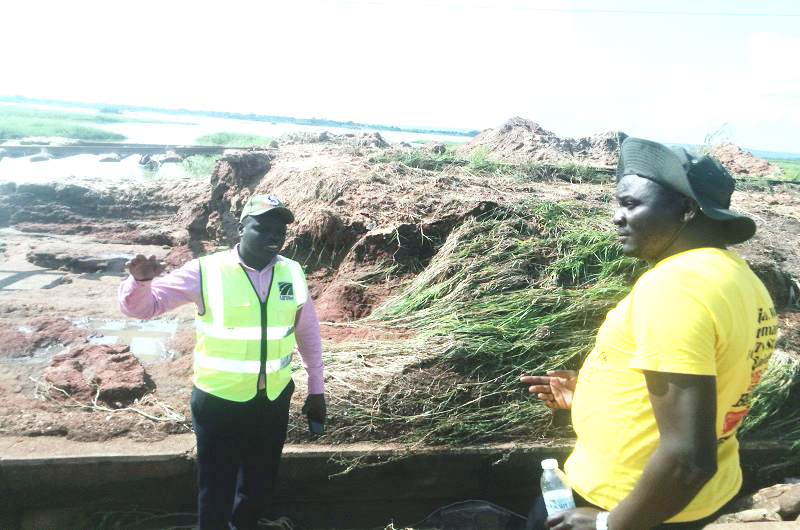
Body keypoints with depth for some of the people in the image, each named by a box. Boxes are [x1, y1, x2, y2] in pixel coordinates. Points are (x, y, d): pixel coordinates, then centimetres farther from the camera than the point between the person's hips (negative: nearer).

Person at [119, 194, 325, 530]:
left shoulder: (293, 273, -2)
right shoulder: (206, 271, -13)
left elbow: (308, 333, 9)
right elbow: (140, 307, -10)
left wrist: (316, 389, 11)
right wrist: (141, 279, -32)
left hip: (274, 400, 4)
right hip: (219, 402, -4)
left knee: (261, 483, 24)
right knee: (216, 489, 13)